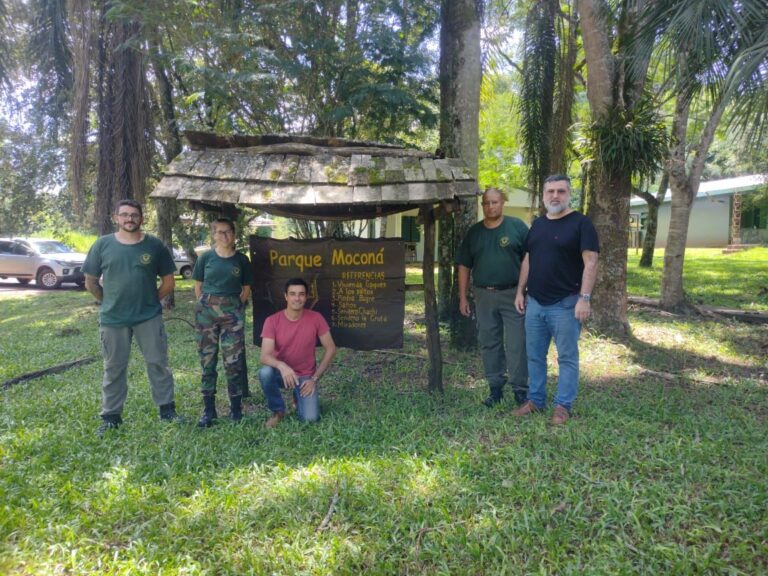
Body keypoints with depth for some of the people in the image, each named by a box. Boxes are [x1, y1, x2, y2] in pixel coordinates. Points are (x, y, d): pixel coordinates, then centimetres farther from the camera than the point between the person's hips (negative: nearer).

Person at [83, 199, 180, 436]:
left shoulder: (155, 246, -2)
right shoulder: (102, 245, -1)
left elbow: (168, 282, 5)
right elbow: (90, 282, 7)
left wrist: (150, 301, 4)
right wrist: (109, 302, 7)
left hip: (149, 317, 0)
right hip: (112, 319, 1)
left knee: (158, 363, 5)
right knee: (114, 368, 11)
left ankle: (167, 409, 18)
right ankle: (111, 416, 23)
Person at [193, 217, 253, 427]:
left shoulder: (241, 259, 3)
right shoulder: (206, 257, 3)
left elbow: (246, 289, 8)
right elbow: (198, 287, 8)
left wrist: (235, 308, 4)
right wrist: (207, 306, 4)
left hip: (233, 311, 0)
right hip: (206, 311, 1)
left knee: (233, 361, -1)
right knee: (207, 361, 4)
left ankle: (236, 408, 11)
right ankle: (208, 410, 13)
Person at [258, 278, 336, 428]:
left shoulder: (316, 318, -14)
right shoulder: (272, 321, -16)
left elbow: (330, 349, -6)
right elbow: (265, 356, -23)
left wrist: (315, 378, -10)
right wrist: (281, 366, -45)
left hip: (305, 376, 0)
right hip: (282, 373, 0)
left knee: (310, 418, -18)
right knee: (265, 373, -34)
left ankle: (299, 397, 18)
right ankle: (278, 410, -5)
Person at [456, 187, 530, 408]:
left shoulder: (517, 226, -1)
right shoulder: (474, 232, 9)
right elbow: (464, 266, 11)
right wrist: (463, 297, 7)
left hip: (512, 294, -3)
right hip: (484, 296, 4)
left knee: (517, 344, -2)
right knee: (489, 344, 9)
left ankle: (520, 388, 10)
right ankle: (495, 388, 21)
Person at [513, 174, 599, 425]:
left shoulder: (580, 223, -7)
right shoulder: (537, 224, 12)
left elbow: (590, 262, -12)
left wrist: (584, 298, -20)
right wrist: (520, 291, 11)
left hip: (565, 303, -6)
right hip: (534, 303, 6)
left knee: (567, 357, 4)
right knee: (535, 356, 12)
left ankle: (563, 406, 14)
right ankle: (536, 400, 25)